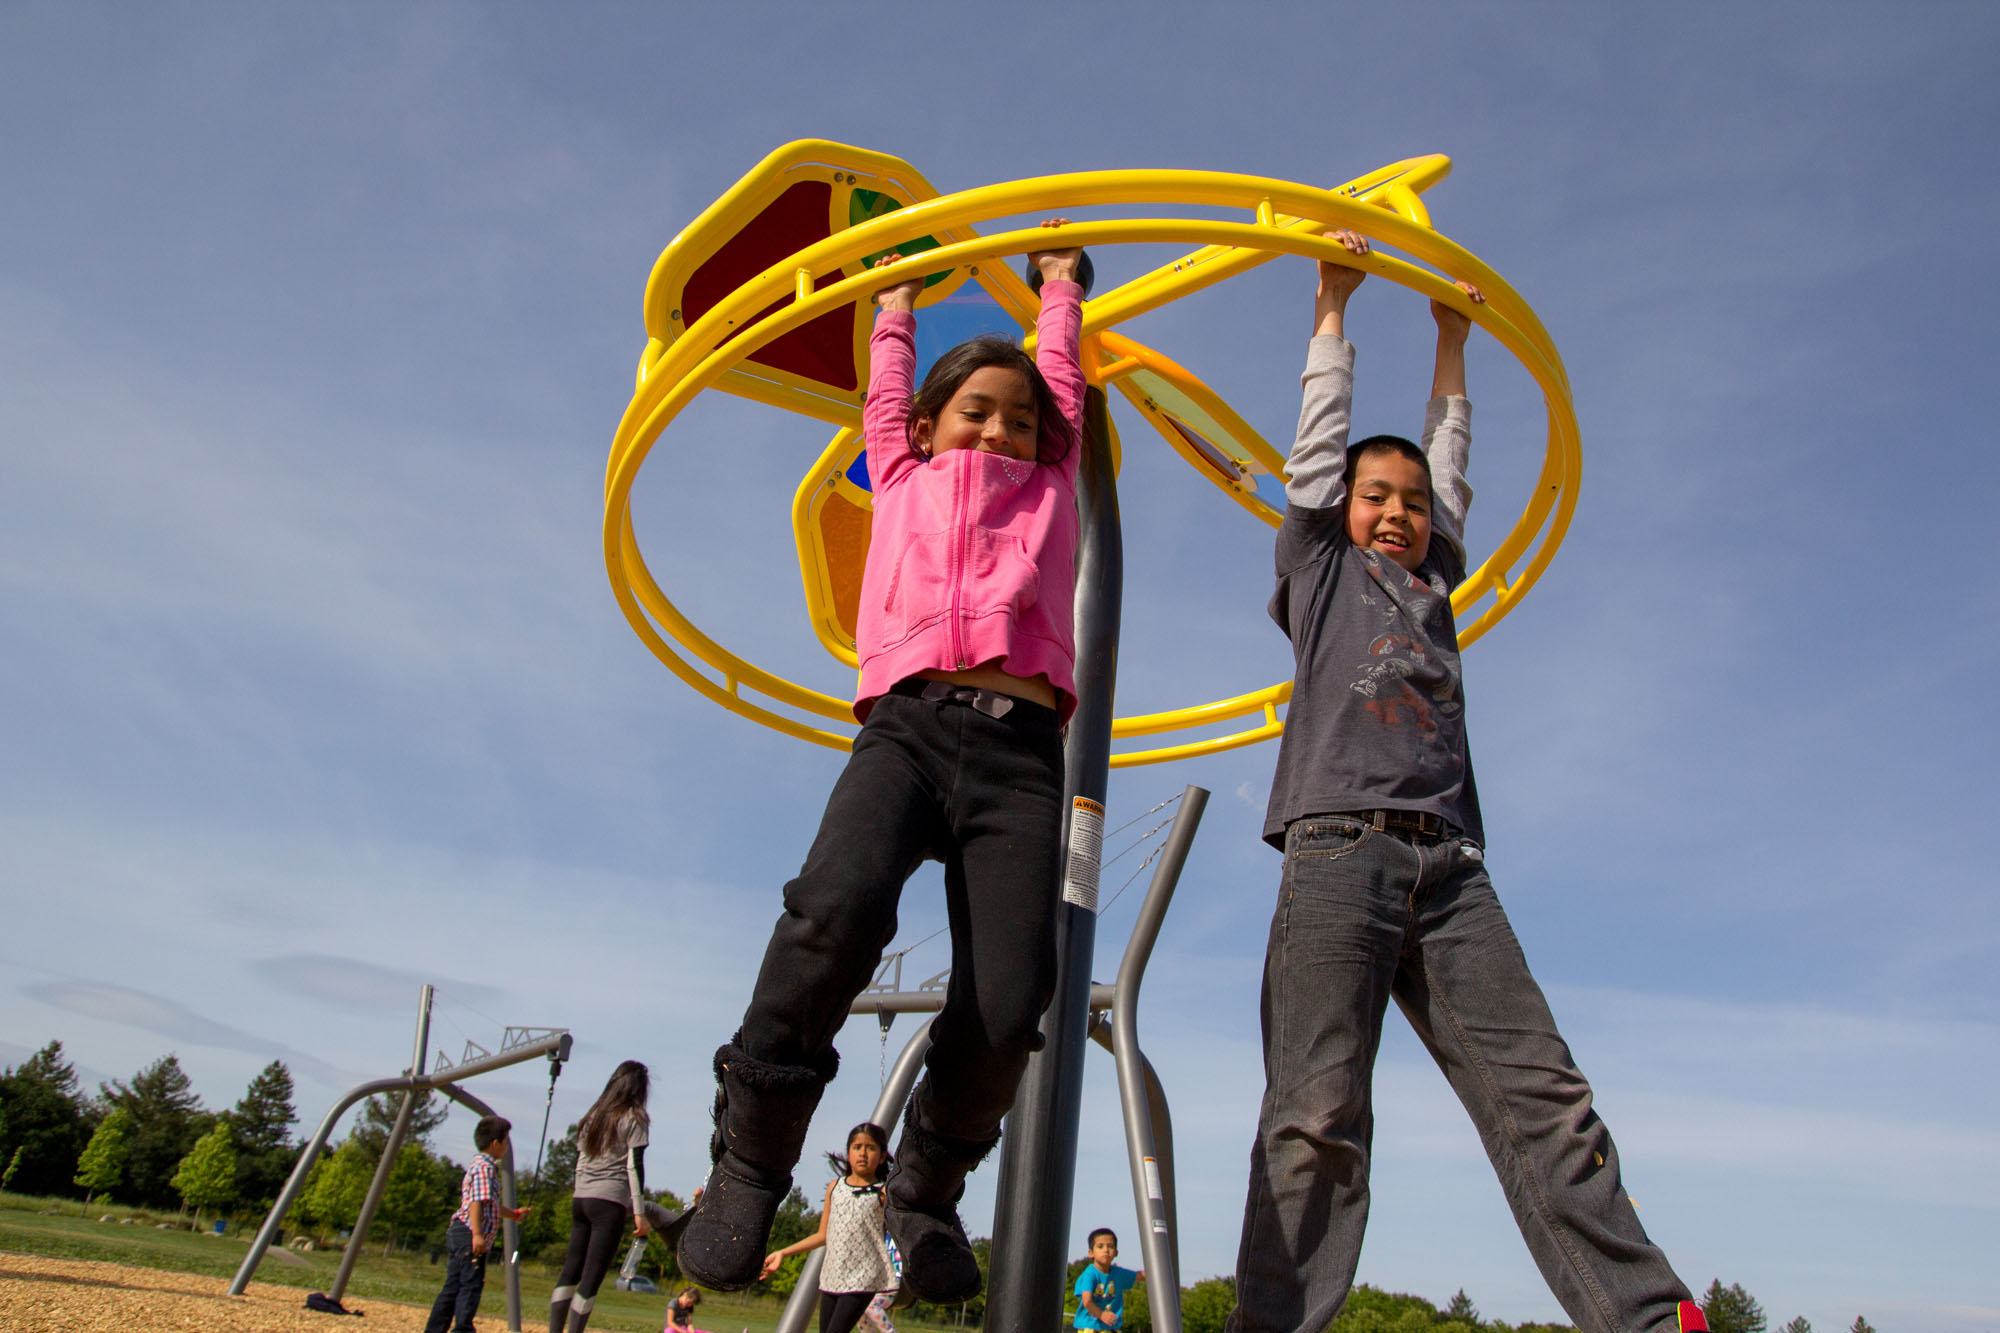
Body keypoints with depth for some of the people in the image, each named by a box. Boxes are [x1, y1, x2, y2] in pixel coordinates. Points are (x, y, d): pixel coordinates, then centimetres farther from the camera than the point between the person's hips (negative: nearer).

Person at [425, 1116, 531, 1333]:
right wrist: (477, 1234, -30)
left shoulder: (479, 1165, 22)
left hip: (457, 1233, 10)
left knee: (453, 1287, 12)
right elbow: (475, 1203, -23)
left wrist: (514, 1214, 42)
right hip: (469, 1234, -10)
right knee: (471, 1285, -7)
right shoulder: (485, 1167, -10)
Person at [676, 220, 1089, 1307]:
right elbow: (887, 383, 42)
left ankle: (925, 1189, 12)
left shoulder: (1050, 488, 29)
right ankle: (751, 1157, -7)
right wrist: (900, 291, 58)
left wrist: (1060, 287, 59)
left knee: (1009, 1004, -18)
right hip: (907, 726, -1)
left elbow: (1062, 377, 42)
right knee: (836, 909, -31)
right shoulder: (905, 480, 28)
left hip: (1021, 748, 1)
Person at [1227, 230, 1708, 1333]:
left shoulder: (1432, 589, 29)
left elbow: (1449, 471, 36)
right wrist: (1334, 305, 27)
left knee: (1543, 1097, -5)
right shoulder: (1321, 570, 20)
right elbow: (1321, 437, 21)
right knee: (1316, 1113, -13)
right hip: (1338, 851, -4)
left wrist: (1451, 347, 44)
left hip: (1450, 869, 4)